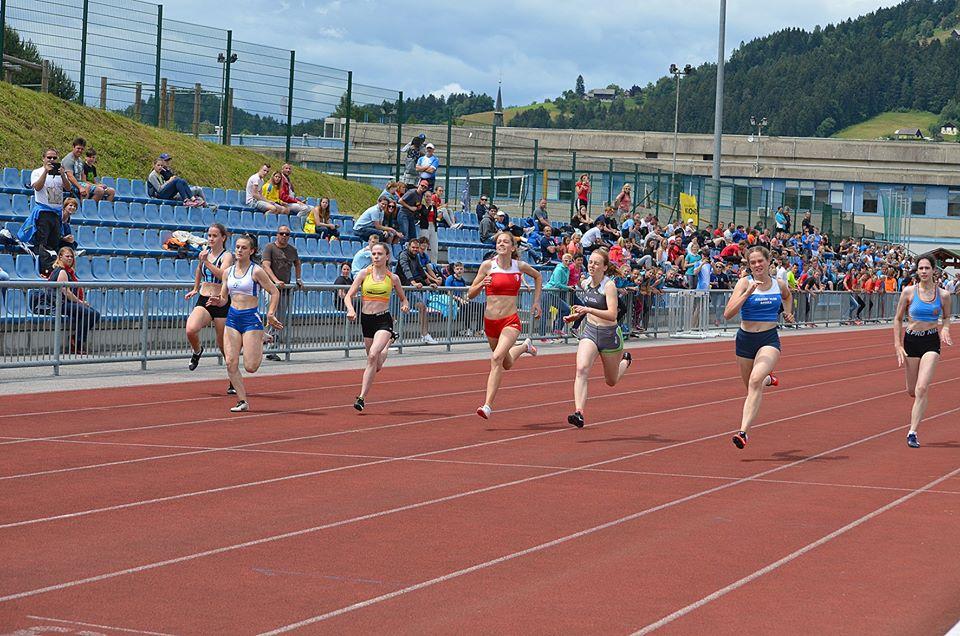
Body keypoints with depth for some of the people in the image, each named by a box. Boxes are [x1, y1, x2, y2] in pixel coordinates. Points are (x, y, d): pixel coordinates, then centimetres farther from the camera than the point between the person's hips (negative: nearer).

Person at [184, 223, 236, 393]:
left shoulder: (227, 256, -8)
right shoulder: (205, 251, 9)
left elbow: (222, 274, -27)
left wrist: (206, 261, -34)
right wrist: (195, 289, 37)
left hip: (221, 303, -4)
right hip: (203, 301, 4)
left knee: (224, 345, 3)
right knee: (190, 330, -25)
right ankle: (197, 351, 9)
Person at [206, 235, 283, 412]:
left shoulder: (256, 271, -8)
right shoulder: (228, 272, 8)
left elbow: (274, 293, -4)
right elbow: (224, 298, 15)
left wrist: (270, 314, -10)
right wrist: (217, 302, -7)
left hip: (251, 318, -5)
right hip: (232, 318, 5)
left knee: (250, 367, -8)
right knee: (231, 363, -5)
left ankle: (261, 343, 25)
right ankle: (242, 401, 5)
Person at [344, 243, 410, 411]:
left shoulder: (393, 278, 2)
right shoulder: (364, 274, 1)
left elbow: (403, 297, 16)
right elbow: (348, 296, -1)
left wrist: (405, 305, -6)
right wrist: (351, 310, -21)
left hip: (384, 320, -3)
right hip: (366, 320, 3)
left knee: (373, 355, -26)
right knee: (376, 366, 13)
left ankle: (362, 397, -23)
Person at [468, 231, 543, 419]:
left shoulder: (520, 266, 0)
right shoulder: (487, 265, -4)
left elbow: (537, 276, 23)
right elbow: (470, 294, -1)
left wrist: (536, 301, 18)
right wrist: (482, 284, -21)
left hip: (510, 321, -2)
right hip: (490, 320, 2)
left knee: (496, 358, -25)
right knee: (507, 364, 20)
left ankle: (488, 405, -27)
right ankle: (524, 346, 54)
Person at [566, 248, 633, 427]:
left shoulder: (609, 286, -18)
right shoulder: (584, 283, 1)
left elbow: (612, 315, -29)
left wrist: (588, 309, -38)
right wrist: (577, 315, 5)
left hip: (609, 334, -4)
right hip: (589, 332, 4)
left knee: (611, 381, 16)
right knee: (582, 369, -24)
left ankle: (625, 360, 50)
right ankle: (579, 413, -31)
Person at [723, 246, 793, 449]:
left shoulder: (779, 285, 4)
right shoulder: (745, 283, -6)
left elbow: (787, 296, 31)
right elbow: (728, 314, -18)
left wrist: (788, 312, 16)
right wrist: (747, 293, -25)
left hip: (769, 340, -1)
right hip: (745, 339, 1)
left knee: (755, 381, -26)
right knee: (752, 387, 15)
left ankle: (743, 431, -31)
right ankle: (768, 379, 54)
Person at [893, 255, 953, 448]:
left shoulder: (943, 295, -2)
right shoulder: (909, 291, -3)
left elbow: (946, 317, 15)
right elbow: (898, 319, 5)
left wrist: (945, 329, -7)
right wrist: (898, 345, -2)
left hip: (932, 342, -1)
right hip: (911, 340, 1)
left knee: (922, 388, -16)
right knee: (912, 391, 8)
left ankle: (912, 432, -13)